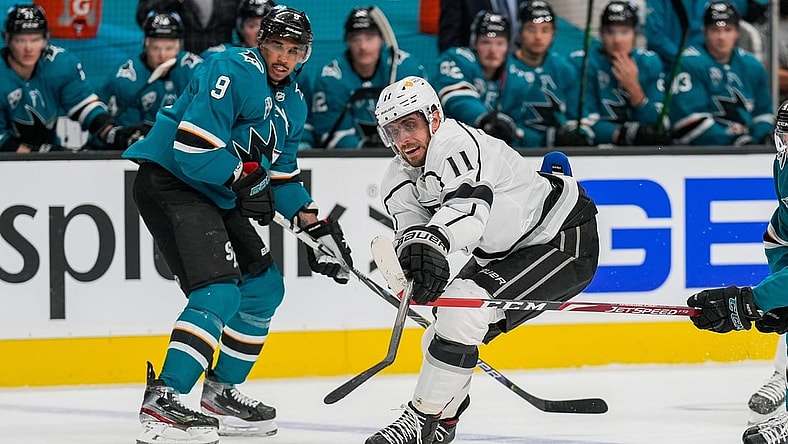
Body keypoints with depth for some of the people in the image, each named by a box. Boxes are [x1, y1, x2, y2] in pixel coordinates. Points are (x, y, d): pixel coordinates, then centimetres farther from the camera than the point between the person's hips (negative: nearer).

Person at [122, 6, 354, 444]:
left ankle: (221, 392, 26)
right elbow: (191, 146, -26)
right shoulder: (236, 72, -18)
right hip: (169, 182, -10)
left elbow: (281, 175, 22)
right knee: (219, 291, -24)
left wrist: (318, 226, 12)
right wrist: (245, 178, -17)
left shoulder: (291, 103, 13)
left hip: (215, 195, 10)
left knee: (265, 286, 15)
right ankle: (162, 403, -30)